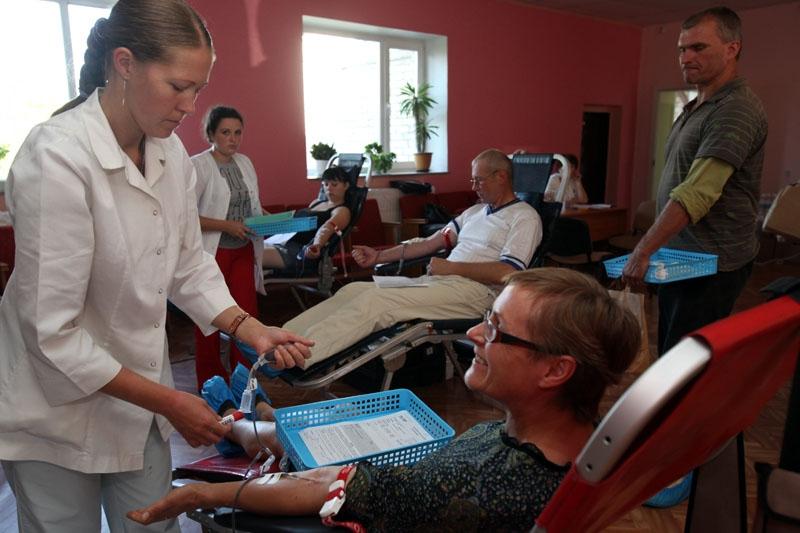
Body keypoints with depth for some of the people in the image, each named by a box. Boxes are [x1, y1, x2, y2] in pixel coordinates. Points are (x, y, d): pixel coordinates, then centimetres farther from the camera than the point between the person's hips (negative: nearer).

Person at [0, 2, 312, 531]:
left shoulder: (171, 151, -5)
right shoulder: (57, 156, -25)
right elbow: (54, 331, -24)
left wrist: (250, 328, -10)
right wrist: (168, 402, -19)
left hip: (138, 385, 5)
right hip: (61, 408, -5)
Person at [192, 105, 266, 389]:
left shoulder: (245, 163, 10)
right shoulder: (198, 165, -9)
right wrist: (227, 226, -20)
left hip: (243, 251, 5)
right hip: (212, 253, -5)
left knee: (247, 316, 3)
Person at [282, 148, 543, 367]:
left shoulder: (525, 217, 0)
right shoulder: (475, 211, 24)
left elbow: (508, 272, -13)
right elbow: (429, 243, 21)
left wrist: (452, 267, -10)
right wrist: (379, 256, 14)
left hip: (476, 289, -8)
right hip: (438, 282, 8)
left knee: (375, 300, -28)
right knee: (354, 289, -11)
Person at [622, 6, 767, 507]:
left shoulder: (737, 110, -18)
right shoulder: (698, 107, 13)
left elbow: (697, 194, -28)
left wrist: (643, 251, -26)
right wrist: (654, 250, 14)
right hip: (682, 256, 9)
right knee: (672, 352, 18)